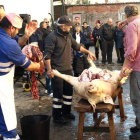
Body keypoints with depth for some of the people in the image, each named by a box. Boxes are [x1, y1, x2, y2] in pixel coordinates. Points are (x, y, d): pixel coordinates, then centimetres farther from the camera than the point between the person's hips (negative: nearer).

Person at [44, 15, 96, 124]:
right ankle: (56, 116, 12)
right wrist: (49, 69, -21)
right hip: (57, 71, -8)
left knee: (69, 92, 15)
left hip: (68, 69, 8)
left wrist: (88, 52, 18)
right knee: (58, 94, -1)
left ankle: (66, 111, 32)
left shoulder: (68, 35, 11)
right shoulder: (52, 37, -13)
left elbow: (76, 46, 25)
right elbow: (48, 54, -16)